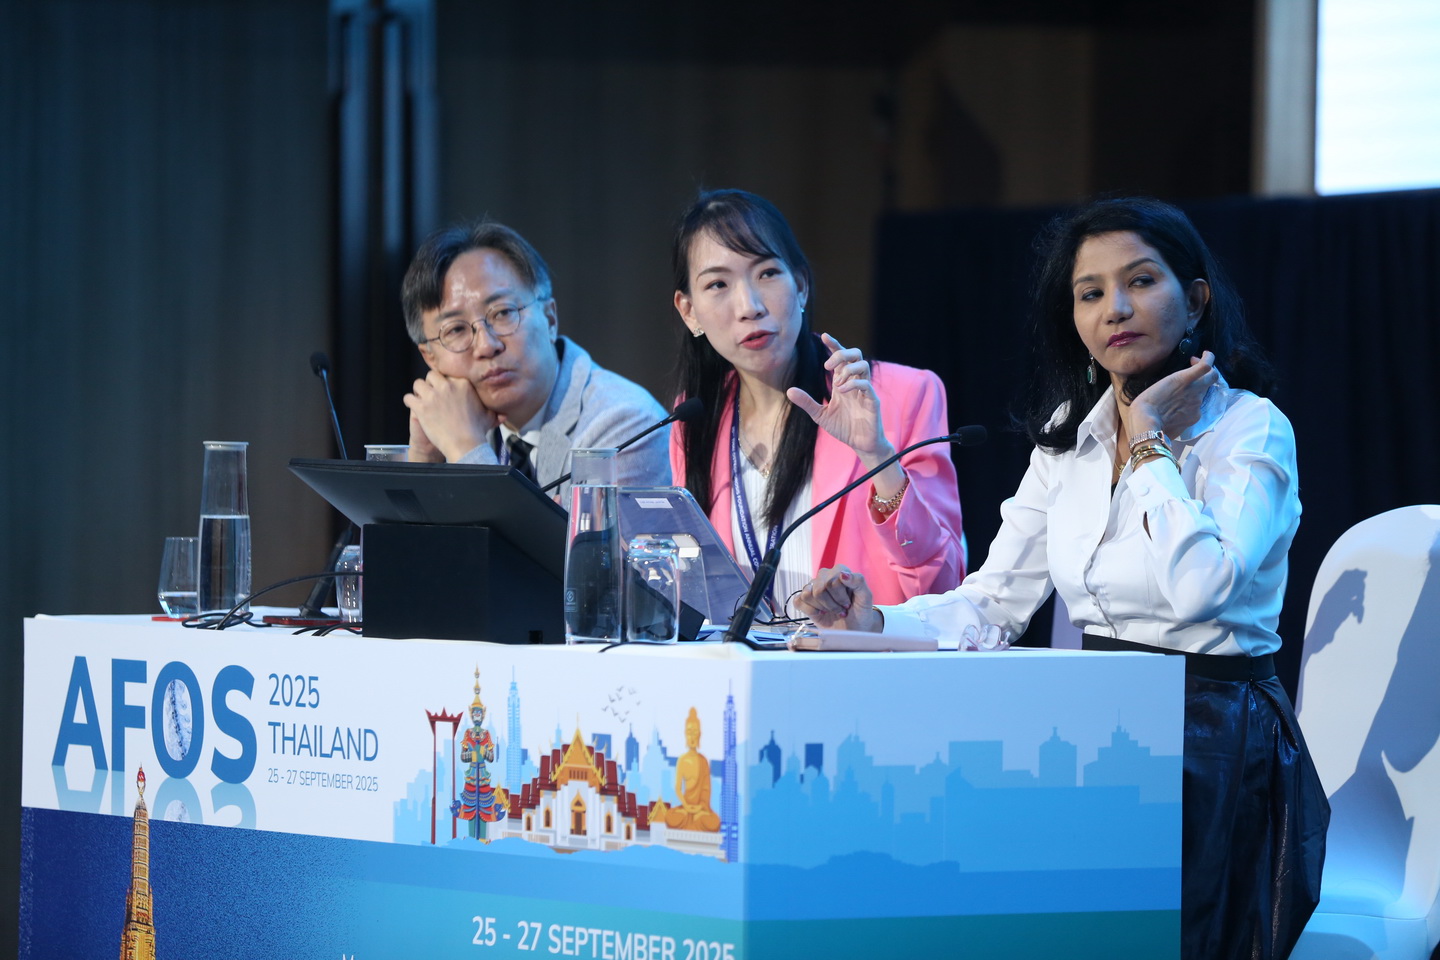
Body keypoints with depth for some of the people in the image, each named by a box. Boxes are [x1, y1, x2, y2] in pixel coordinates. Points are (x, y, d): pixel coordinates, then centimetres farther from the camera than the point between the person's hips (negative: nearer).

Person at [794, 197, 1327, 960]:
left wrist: (1147, 437, -14)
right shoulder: (1069, 438, 13)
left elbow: (1198, 586, -26)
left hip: (1211, 748, -6)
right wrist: (877, 623, -8)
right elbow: (993, 604, 10)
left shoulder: (1250, 430, -7)